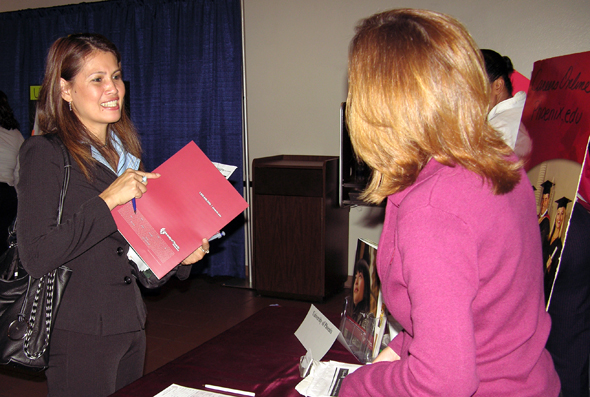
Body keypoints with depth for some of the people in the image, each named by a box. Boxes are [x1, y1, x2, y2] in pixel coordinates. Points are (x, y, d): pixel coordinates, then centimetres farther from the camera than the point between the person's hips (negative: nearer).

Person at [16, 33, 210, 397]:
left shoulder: (124, 152, 11)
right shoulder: (45, 154, -13)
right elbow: (36, 257, -22)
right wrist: (107, 200, -23)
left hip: (131, 323, 7)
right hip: (79, 335, -7)